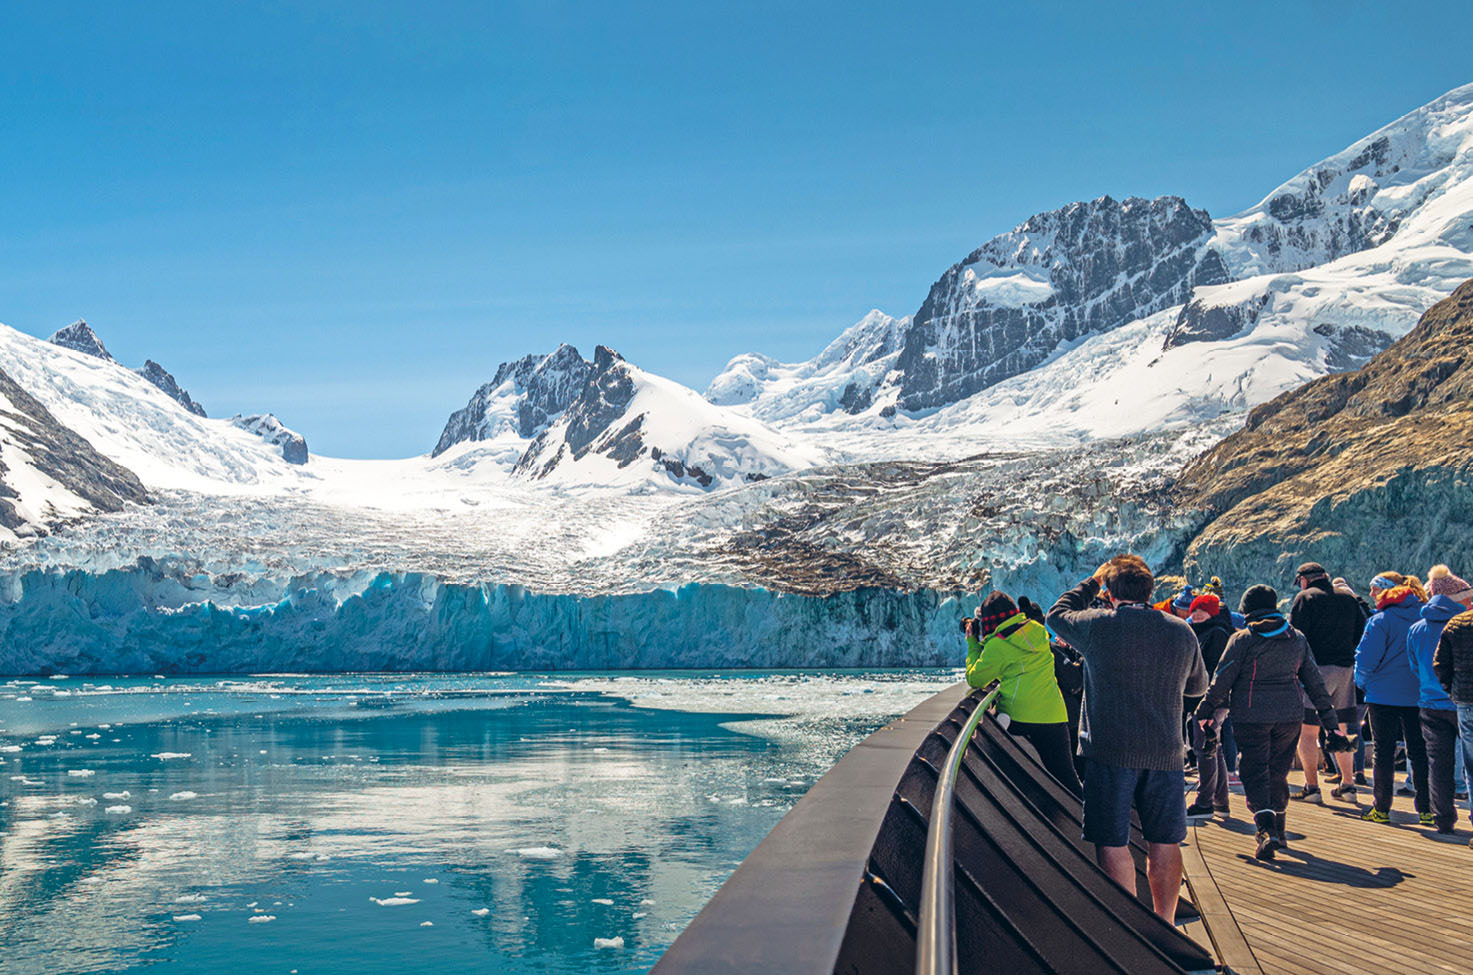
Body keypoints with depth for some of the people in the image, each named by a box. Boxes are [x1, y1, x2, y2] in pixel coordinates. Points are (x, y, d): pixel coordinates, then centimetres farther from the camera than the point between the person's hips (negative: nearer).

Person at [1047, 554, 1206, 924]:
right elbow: (1198, 686, 19)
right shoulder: (1182, 632, 4)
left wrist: (1091, 583, 21)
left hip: (1109, 754, -4)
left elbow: (1057, 615, 12)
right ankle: (1165, 925, 19)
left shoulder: (1099, 626, -9)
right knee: (1164, 844, 12)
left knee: (1113, 845, 3)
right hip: (1165, 754, 4)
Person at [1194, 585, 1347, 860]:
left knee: (1254, 775, -2)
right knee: (1278, 773, 18)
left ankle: (1267, 830, -20)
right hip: (1289, 716, 5)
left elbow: (1222, 679, -6)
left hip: (1252, 717, -4)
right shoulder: (1297, 639, 9)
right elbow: (1315, 682, 12)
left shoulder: (1242, 640, -6)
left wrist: (1206, 710, 6)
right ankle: (1278, 830, 27)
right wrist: (1330, 722, 15)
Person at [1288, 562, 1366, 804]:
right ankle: (1348, 784, 17)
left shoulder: (1306, 598, -3)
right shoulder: (1348, 599, 14)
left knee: (1306, 731, -1)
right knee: (1340, 731, 16)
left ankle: (1312, 786, -5)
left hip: (1317, 668, -6)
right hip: (1346, 670, 6)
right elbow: (1362, 636, 13)